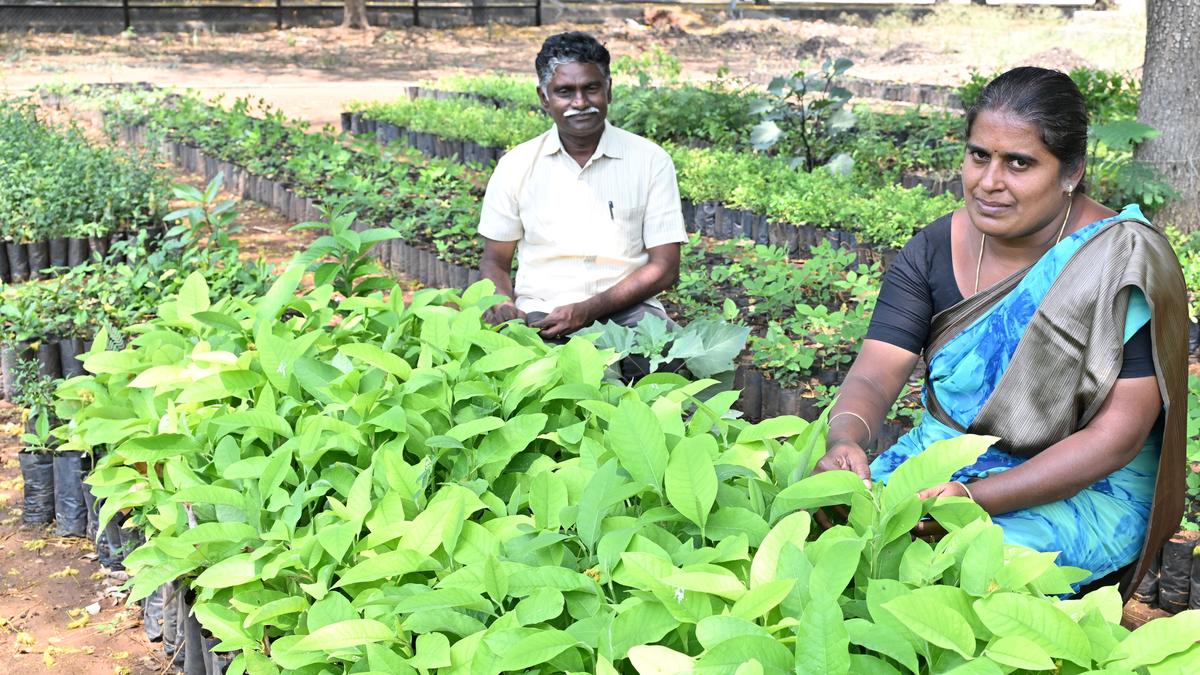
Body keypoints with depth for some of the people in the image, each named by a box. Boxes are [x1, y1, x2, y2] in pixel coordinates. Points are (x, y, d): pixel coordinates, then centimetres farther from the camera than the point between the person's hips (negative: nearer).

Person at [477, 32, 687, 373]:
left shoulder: (651, 161, 4)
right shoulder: (516, 166, 8)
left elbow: (664, 267, -1)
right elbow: (495, 260, 14)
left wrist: (589, 310, -16)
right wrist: (503, 305, -12)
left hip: (626, 308, 0)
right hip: (539, 312, 0)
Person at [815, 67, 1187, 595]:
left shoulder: (1123, 263, -15)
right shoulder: (934, 249, -1)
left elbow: (1117, 436, -19)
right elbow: (874, 376, -9)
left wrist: (978, 498, -29)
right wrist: (844, 441, -33)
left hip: (1087, 490, -4)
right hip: (943, 457, 5)